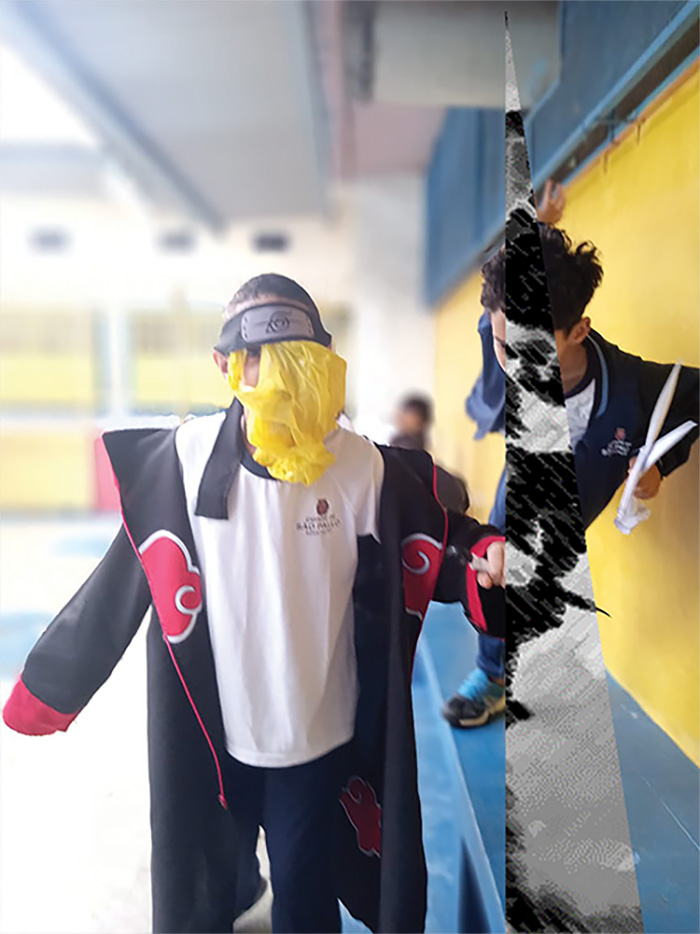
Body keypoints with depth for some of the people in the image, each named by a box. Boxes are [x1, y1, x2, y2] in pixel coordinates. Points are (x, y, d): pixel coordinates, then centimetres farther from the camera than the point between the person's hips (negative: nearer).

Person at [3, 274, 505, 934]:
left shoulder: (364, 466, -14)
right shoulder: (182, 457, -13)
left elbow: (435, 543, -4)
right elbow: (122, 582, -6)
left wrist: (485, 560, -26)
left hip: (319, 734, 0)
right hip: (209, 733, 1)